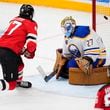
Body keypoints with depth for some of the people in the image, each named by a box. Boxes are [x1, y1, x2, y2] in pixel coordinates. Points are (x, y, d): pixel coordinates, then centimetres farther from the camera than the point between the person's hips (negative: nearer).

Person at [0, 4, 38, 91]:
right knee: (10, 84, -6)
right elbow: (31, 41, -8)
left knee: (19, 63, 36)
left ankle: (18, 82, 57)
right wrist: (30, 53, 11)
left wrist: (22, 50, 30)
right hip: (9, 52, -8)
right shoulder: (31, 24, 2)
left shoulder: (15, 20, 23)